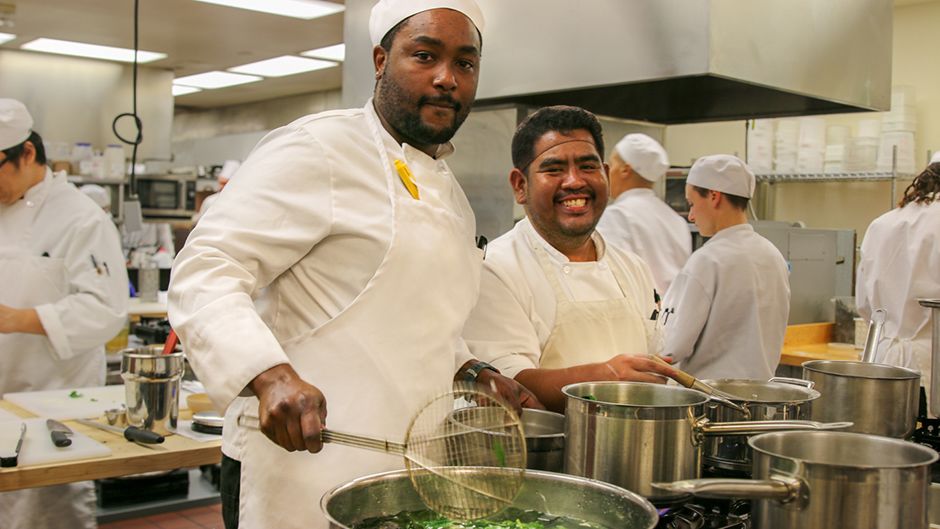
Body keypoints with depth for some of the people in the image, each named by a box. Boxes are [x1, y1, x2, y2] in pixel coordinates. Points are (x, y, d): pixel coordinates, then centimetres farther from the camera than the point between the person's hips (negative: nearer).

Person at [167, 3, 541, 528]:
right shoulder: (316, 149, -11)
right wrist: (272, 376, -33)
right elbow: (203, 271, -18)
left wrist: (470, 371, 9)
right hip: (305, 465, -8)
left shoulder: (450, 194, 15)